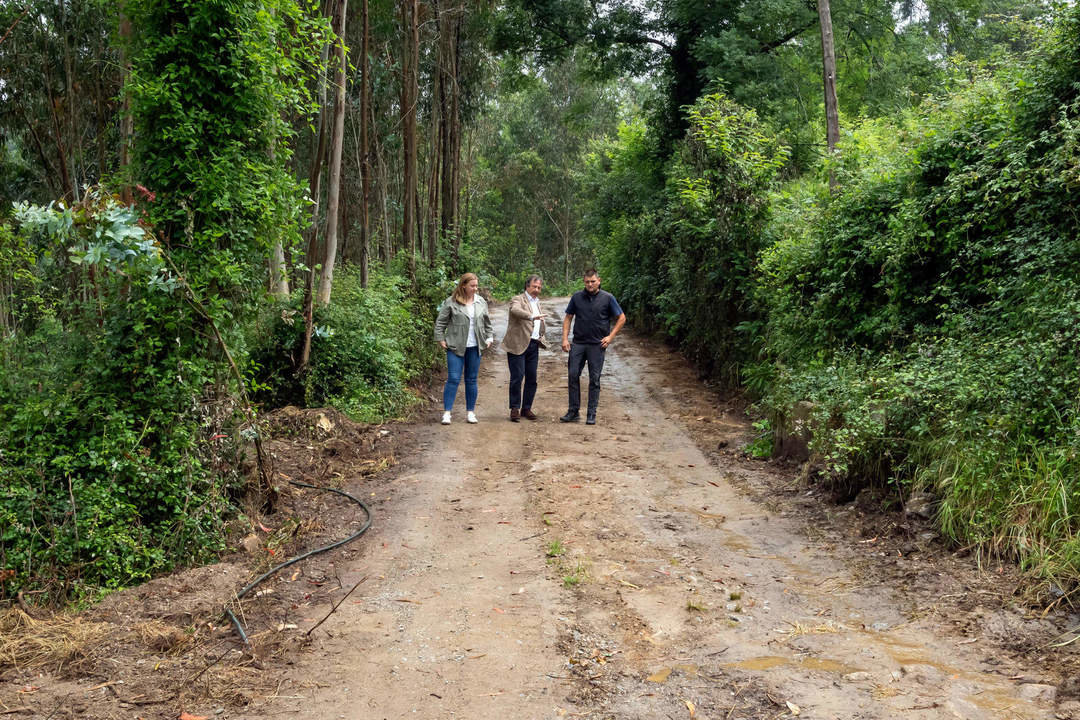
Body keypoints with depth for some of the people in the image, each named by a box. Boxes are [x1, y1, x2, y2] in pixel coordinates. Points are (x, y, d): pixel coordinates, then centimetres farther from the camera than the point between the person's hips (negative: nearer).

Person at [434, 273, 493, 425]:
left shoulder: (481, 302, 8)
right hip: (455, 347, -4)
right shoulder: (451, 302, -6)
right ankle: (447, 412, -3)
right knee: (453, 379, -7)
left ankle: (470, 412, 17)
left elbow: (487, 323, 18)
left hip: (474, 347, 4)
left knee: (471, 380, 9)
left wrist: (489, 338, 10)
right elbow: (440, 322, -1)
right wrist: (440, 339, -6)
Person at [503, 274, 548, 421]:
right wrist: (531, 316, -44)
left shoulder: (537, 303, 20)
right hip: (518, 344, -7)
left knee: (532, 379, 6)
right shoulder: (518, 300, -5)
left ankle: (526, 408, 16)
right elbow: (515, 310, -30)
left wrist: (541, 335, 17)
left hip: (533, 345, 7)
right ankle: (515, 408, 2)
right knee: (517, 377, -8)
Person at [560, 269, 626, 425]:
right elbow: (568, 317, 12)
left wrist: (610, 336, -3)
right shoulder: (576, 297, 5)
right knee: (573, 375, -1)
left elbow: (621, 318, 5)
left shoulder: (607, 298, -2)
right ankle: (573, 411, 10)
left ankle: (591, 415, 9)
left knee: (594, 380, 2)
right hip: (578, 343, 2)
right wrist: (565, 338, 2)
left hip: (597, 345, -2)